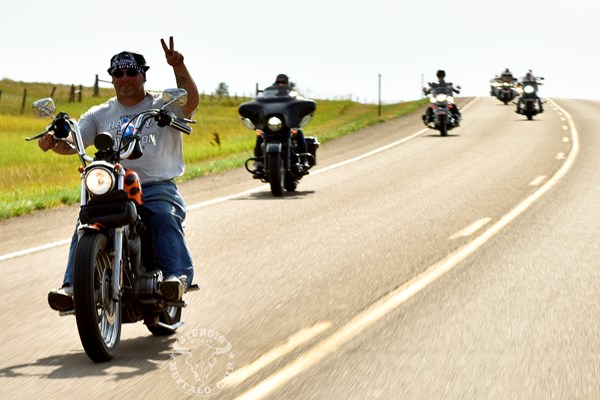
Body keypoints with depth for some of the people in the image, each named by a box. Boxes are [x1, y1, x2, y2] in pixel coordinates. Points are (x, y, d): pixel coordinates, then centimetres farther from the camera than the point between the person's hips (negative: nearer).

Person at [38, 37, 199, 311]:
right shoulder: (100, 114, 21)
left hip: (157, 187, -2)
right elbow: (74, 142, 9)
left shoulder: (164, 106, 11)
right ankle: (73, 286, -31)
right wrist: (54, 142, -15)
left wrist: (179, 68, -24)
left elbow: (191, 102, -9)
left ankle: (177, 277, -44)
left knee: (166, 218, -33)